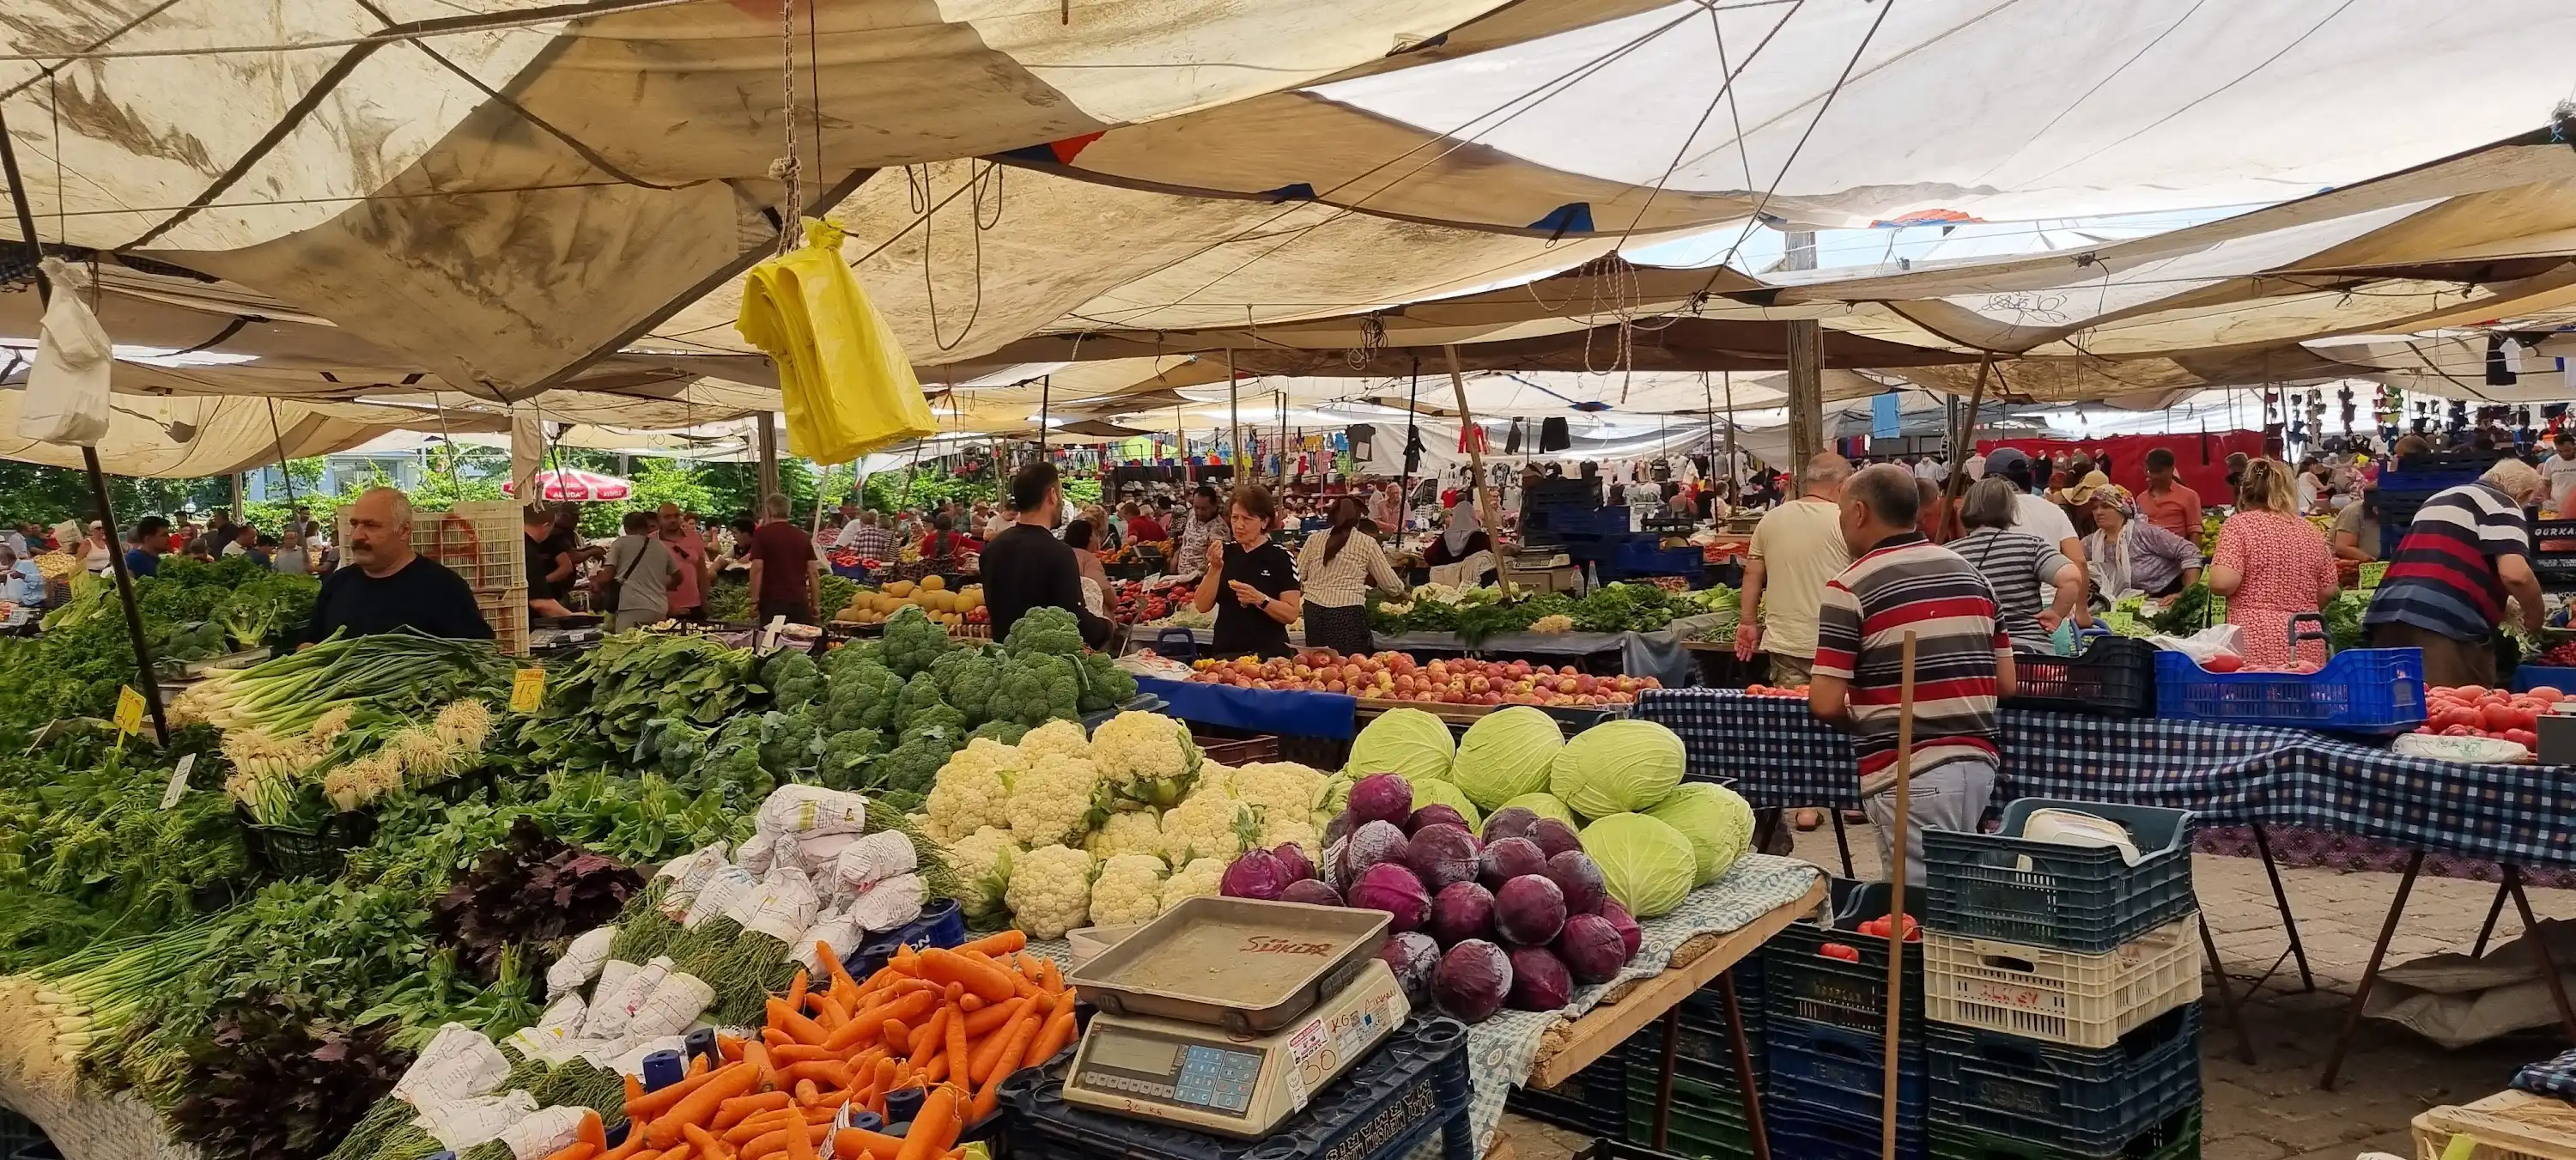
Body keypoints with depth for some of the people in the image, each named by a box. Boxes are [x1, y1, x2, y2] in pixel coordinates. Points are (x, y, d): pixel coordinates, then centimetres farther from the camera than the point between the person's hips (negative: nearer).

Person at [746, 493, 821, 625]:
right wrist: (815, 605, 11)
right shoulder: (802, 535, 12)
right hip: (800, 602, 4)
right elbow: (813, 572, 8)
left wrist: (754, 602, -5)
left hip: (773, 601, -4)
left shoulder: (762, 533, -1)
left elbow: (757, 569, -9)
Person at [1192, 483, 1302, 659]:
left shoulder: (1281, 557, -6)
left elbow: (1291, 613, -9)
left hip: (1268, 653, -3)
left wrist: (1259, 599, -23)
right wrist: (1215, 569, -13)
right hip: (1225, 652, 3)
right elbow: (1202, 606, 0)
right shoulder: (1224, 551, 4)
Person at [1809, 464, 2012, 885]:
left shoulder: (1850, 587, -8)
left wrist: (1863, 719, 9)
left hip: (1908, 773, -6)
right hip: (1979, 762, 7)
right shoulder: (1971, 574, 11)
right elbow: (2006, 684, 13)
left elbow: (1826, 705, -11)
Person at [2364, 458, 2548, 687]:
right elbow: (2515, 574, -10)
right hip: (2445, 622, -8)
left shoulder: (2440, 498, 31)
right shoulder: (2502, 505, 5)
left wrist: (2501, 609, 47)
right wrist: (2534, 616, 9)